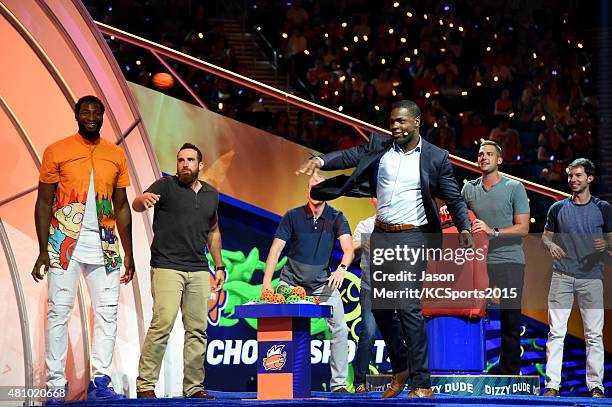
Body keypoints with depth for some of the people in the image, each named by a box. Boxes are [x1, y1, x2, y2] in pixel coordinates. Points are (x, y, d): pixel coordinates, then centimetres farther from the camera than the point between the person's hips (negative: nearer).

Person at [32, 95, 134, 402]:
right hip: (65, 242, -4)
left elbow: (121, 206, 13)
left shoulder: (116, 155, 9)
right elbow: (44, 203, -1)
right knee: (59, 312, -5)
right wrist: (43, 251, -9)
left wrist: (128, 253, 8)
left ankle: (100, 382, 7)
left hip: (104, 244, 4)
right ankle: (56, 386, -3)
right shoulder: (57, 152, 0)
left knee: (108, 312, 2)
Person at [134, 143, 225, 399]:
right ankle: (145, 386, -11)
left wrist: (219, 266, 21)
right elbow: (137, 205, -11)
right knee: (162, 325, -15)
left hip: (199, 271, 5)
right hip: (167, 268, -5)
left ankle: (193, 387, 11)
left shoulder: (211, 195, 16)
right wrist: (143, 199, -36)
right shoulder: (166, 186, 0)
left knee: (198, 330, 5)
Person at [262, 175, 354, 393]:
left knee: (340, 329, -9)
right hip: (291, 282, 0)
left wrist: (342, 268, -40)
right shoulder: (292, 216, -4)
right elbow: (276, 248, -7)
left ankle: (339, 383, -1)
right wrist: (267, 281, -18)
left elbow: (348, 247, -18)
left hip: (323, 283, 1)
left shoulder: (336, 218, -5)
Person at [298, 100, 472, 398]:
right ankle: (400, 369, 29)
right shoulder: (379, 146, 6)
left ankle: (422, 384, -11)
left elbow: (454, 198, -1)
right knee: (379, 306, 11)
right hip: (380, 235, 5)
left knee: (408, 306, -13)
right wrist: (319, 161, -23)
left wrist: (464, 228, -17)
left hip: (411, 237, -5)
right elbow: (350, 156, -4)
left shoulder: (436, 158, -3)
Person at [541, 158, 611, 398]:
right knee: (556, 333, -4)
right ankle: (552, 385, -3)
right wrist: (550, 245, -5)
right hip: (562, 277, 1)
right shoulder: (558, 208, 11)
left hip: (591, 277, -1)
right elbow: (545, 236, 17)